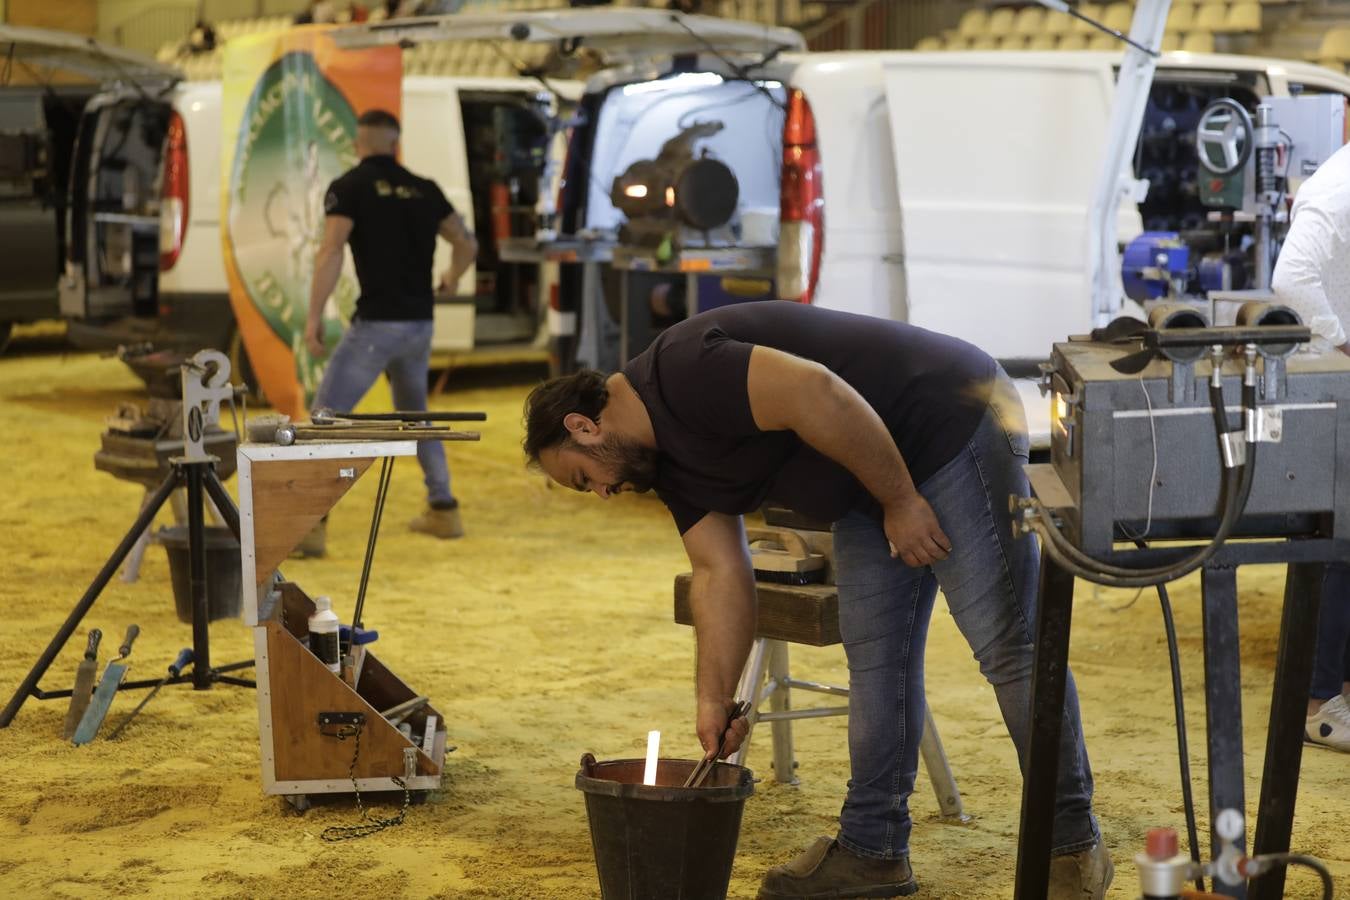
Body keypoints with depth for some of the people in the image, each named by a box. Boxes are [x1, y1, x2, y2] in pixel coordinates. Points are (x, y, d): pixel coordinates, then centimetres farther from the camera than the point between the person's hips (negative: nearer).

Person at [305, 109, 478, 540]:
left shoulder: (348, 188, -4)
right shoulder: (424, 190, 11)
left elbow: (330, 253, -17)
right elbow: (466, 243, 17)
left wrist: (314, 316, -16)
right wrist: (453, 278, 38)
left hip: (377, 323, -6)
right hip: (419, 323, 6)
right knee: (413, 415, 25)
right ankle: (443, 510, 26)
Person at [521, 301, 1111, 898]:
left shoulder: (680, 371, -19)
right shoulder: (668, 459, 12)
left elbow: (819, 395, -27)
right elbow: (721, 573, 7)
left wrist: (900, 499, -19)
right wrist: (713, 702, 0)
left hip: (952, 421, -10)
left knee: (1006, 647, -8)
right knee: (874, 652, 10)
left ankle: (1072, 846, -2)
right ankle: (872, 849, 17)